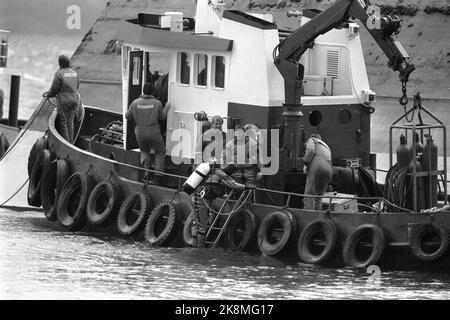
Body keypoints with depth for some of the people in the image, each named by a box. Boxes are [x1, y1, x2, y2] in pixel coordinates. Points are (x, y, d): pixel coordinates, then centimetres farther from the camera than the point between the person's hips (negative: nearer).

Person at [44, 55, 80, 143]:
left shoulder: (59, 73, -12)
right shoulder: (74, 73, 7)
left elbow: (54, 89, -9)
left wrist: (48, 94, 11)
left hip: (64, 100, -6)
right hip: (74, 99, 6)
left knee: (63, 123, 3)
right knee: (70, 122, 12)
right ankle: (71, 142, 12)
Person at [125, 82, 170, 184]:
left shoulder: (136, 103, -8)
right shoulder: (157, 103, -11)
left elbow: (128, 116, 3)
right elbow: (161, 117, 3)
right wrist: (167, 108, 20)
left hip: (140, 133, 2)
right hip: (153, 133, -2)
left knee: (144, 151, 30)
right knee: (160, 153, 18)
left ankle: (146, 167, 5)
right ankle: (157, 177, 10)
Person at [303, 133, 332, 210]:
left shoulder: (312, 140, 19)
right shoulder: (326, 147, 38)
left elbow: (310, 150, -3)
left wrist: (305, 164, -1)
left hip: (316, 165, -6)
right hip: (328, 169, 6)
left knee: (309, 195, -11)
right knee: (318, 197, 8)